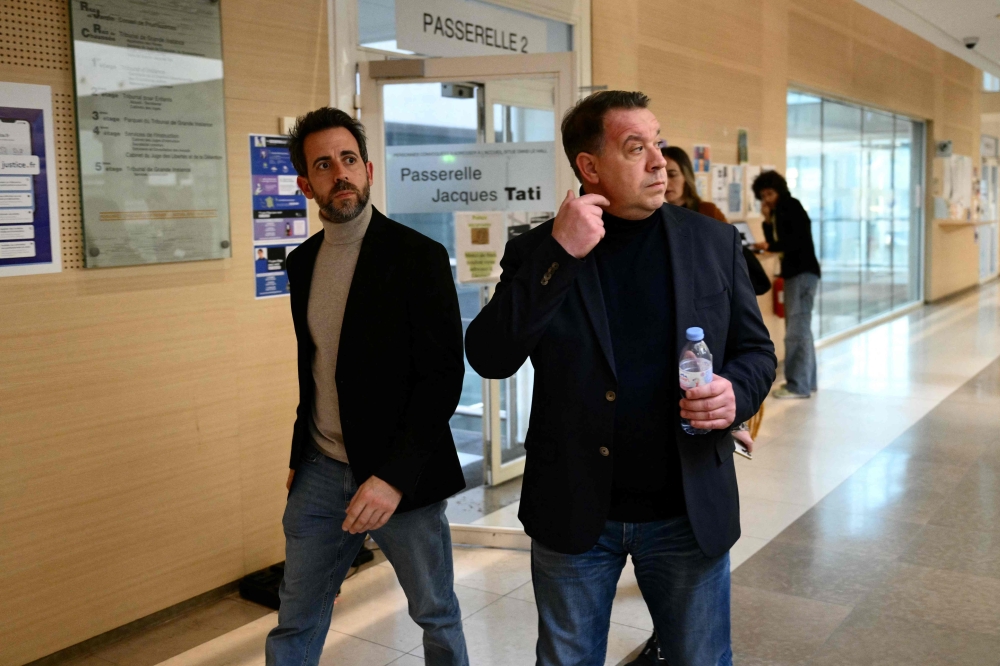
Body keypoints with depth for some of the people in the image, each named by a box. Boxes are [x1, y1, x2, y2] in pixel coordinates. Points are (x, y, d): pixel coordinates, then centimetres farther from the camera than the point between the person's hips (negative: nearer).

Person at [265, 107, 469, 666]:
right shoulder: (303, 262, 7)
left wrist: (394, 477, -21)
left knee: (437, 616, 11)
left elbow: (444, 376, -16)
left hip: (404, 476, -5)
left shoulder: (420, 257, -12)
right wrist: (300, 456, 16)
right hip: (321, 473, 5)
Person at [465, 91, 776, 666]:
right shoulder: (538, 253, -4)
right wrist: (558, 255, -23)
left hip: (689, 511, 1)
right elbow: (489, 357, -16)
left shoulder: (715, 243, 0)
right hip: (574, 512, 0)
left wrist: (735, 392, -16)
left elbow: (756, 350, 7)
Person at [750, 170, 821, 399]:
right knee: (800, 328, 12)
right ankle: (807, 380, 19)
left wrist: (769, 246, -25)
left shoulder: (792, 207, -9)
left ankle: (798, 385, -10)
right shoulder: (780, 211, 17)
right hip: (794, 273, 10)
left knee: (796, 330, -11)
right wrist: (768, 220, 3)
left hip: (803, 273, -10)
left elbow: (799, 241, -19)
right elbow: (777, 242, 13)